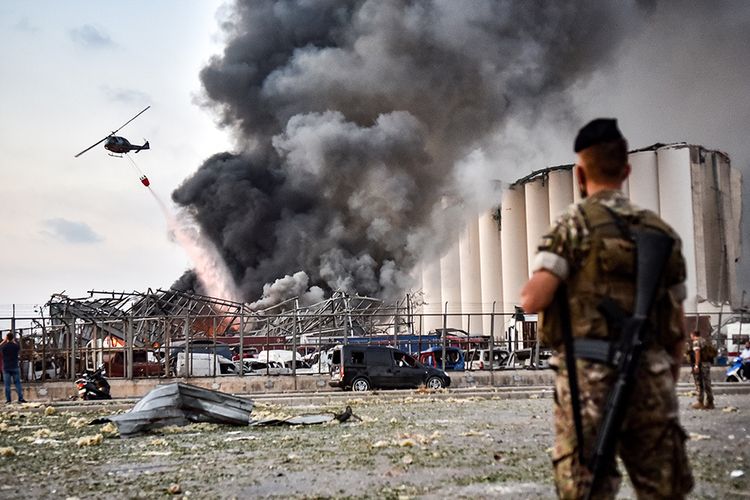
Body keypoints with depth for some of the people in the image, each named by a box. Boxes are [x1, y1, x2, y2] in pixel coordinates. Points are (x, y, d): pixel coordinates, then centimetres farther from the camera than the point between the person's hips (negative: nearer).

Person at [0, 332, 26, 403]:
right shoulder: (16, 346, -7)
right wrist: (14, 341, 20)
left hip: (6, 368, 0)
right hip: (15, 367, 0)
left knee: (7, 385, 3)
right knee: (18, 383, 4)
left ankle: (8, 399, 2)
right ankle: (20, 398, 0)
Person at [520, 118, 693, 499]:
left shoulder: (574, 224, -2)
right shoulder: (661, 231, 13)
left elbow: (533, 299, -14)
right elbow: (677, 328, 15)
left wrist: (531, 289, 9)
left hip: (589, 377, -4)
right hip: (649, 378, 4)